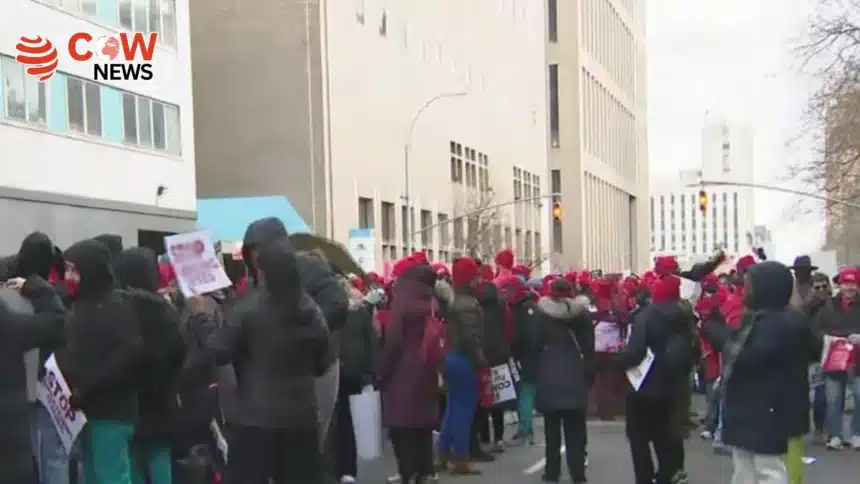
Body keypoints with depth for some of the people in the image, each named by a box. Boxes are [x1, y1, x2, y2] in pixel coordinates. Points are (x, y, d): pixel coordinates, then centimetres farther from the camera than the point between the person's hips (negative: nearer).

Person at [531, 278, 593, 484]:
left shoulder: (543, 313, -3)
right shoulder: (582, 313, 1)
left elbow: (536, 345, -2)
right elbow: (589, 346, 4)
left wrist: (536, 372, 6)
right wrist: (589, 374, 10)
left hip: (549, 374, -1)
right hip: (575, 374, 1)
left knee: (552, 427, 6)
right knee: (575, 428, 4)